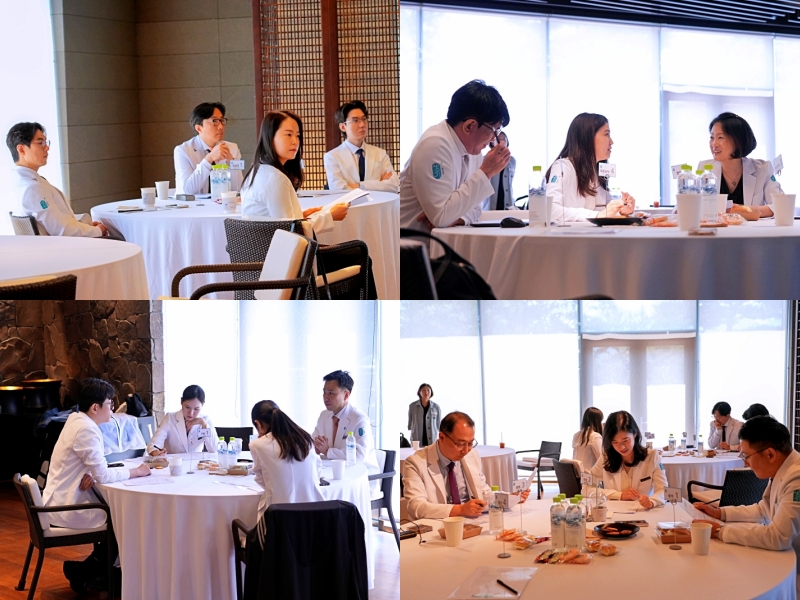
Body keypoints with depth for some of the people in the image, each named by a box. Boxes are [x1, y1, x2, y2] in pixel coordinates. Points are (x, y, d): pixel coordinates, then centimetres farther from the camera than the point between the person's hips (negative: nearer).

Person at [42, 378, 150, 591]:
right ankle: (82, 571, 9)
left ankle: (100, 570, 19)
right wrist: (137, 472, -11)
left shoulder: (77, 420, 8)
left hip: (61, 501, 9)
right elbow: (103, 475, -24)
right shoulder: (87, 430, -23)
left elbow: (95, 466, 13)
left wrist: (90, 474, -11)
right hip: (67, 509, -9)